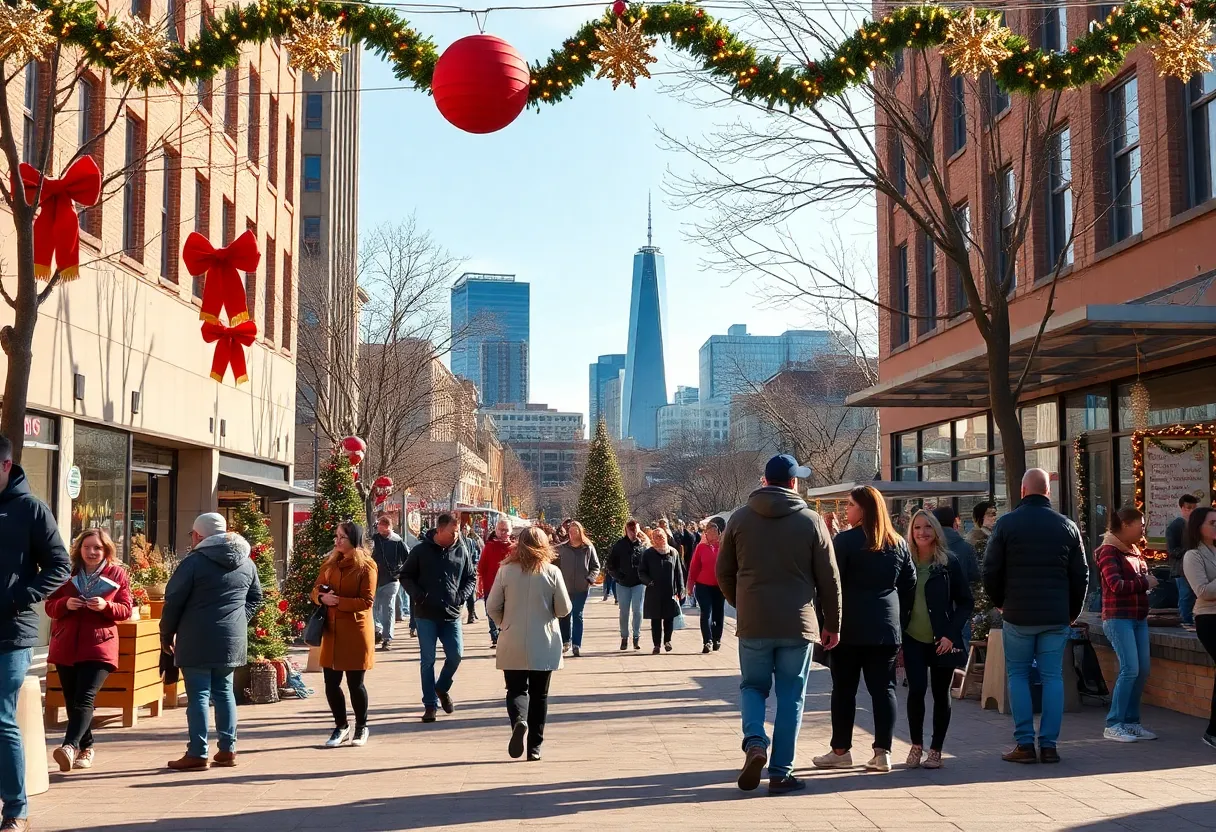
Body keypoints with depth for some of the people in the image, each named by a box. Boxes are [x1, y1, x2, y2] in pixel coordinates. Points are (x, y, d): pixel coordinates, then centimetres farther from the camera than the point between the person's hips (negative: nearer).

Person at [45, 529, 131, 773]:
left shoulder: (117, 573, 1)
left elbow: (126, 609, 0)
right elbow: (50, 606, 8)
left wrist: (106, 606, -19)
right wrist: (65, 604, -14)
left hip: (99, 645, -4)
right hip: (66, 645, 4)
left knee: (84, 698, -16)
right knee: (72, 700, 8)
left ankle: (71, 747, -27)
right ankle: (85, 748, 18)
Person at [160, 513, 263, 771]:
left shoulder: (194, 562, -9)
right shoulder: (246, 563, 10)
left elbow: (173, 601, -6)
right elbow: (255, 598, 18)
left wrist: (166, 635, 5)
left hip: (197, 641, -6)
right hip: (232, 640, 6)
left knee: (198, 695, -2)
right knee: (224, 692, 15)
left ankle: (197, 754, -1)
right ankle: (228, 749, 16)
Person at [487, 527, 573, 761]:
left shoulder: (505, 571, -6)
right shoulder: (552, 572, -7)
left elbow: (492, 607, -2)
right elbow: (564, 609, -4)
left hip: (513, 645, 0)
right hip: (544, 645, 1)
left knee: (517, 690, 8)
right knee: (539, 695, 12)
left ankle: (519, 720, -23)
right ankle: (535, 747, 14)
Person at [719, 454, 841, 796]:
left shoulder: (740, 519, 2)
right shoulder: (811, 521, -2)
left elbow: (723, 572, 8)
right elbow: (829, 578, 0)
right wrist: (832, 624, 10)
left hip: (752, 624, 1)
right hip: (797, 624, -1)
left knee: (752, 686, 17)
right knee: (791, 696, 8)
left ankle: (754, 742, -9)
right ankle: (780, 772, 9)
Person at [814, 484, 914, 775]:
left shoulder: (845, 541, -8)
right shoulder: (898, 544, 8)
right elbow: (910, 585, 11)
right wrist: (901, 621, 15)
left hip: (851, 627, -4)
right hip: (887, 628, 4)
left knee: (844, 688, 5)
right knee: (883, 688, 5)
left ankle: (841, 750, 11)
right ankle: (882, 752, 2)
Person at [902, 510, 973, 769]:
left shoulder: (949, 562, -2)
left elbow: (966, 602, 0)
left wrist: (951, 634, -10)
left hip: (942, 641, -1)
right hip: (913, 640, 1)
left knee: (941, 694, 6)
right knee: (916, 689, -10)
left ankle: (936, 750, 17)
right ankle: (916, 745, 8)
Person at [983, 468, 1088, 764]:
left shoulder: (1006, 524, -4)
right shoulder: (1068, 526, 5)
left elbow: (991, 571, -3)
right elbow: (1081, 574, 7)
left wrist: (998, 602, 13)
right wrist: (1073, 611, 18)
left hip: (1018, 615, -2)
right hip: (1057, 617, 2)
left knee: (1017, 674, 6)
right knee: (1053, 676, 7)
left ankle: (1024, 743, 2)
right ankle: (1049, 744, 5)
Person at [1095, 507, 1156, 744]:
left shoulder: (1134, 550, 15)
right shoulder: (1109, 551, -10)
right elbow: (1116, 585, -20)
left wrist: (1149, 580, 6)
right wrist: (1145, 583, -11)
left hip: (1139, 618, 8)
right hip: (1118, 618, -8)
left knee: (1142, 670, 6)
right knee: (1130, 669, -13)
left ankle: (1132, 721, 16)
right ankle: (1113, 725, -6)